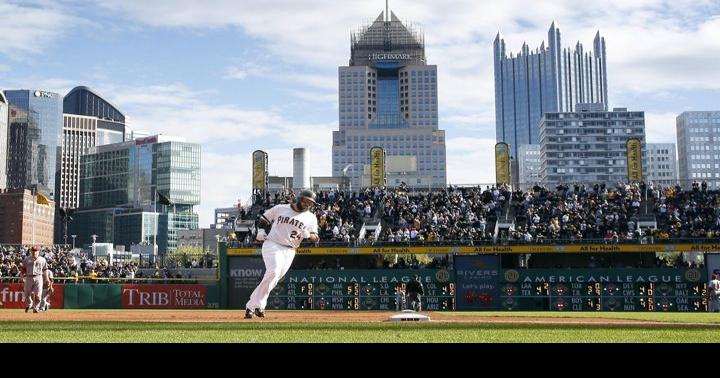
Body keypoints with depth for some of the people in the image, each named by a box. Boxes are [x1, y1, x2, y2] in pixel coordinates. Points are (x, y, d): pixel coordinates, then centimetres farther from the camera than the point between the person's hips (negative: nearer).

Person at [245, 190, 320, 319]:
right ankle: (258, 304, -20)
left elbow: (315, 238, 4)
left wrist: (308, 235, -18)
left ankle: (252, 306, 11)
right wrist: (260, 231, -3)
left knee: (273, 279, 0)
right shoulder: (280, 209, 5)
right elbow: (262, 220, 16)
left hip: (289, 251, 3)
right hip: (272, 245, -3)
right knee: (274, 272, -24)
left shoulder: (311, 218, 8)